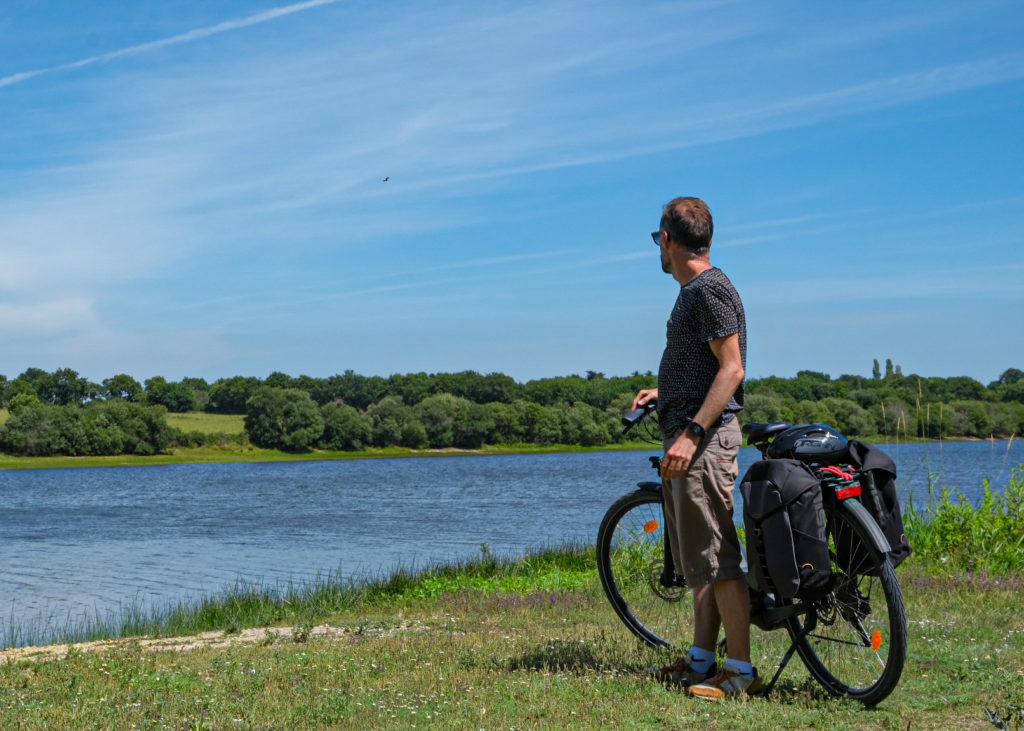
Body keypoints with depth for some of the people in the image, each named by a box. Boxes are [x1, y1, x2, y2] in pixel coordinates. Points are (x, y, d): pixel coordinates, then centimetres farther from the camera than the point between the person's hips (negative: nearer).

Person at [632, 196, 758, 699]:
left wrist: (690, 434, -26)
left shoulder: (710, 289, -13)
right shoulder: (694, 291, 18)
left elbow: (731, 369, -20)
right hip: (690, 433, 11)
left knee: (715, 556, -9)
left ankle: (741, 671, -6)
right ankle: (702, 658, 22)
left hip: (704, 436, -11)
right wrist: (663, 392, 26)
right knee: (697, 557, 14)